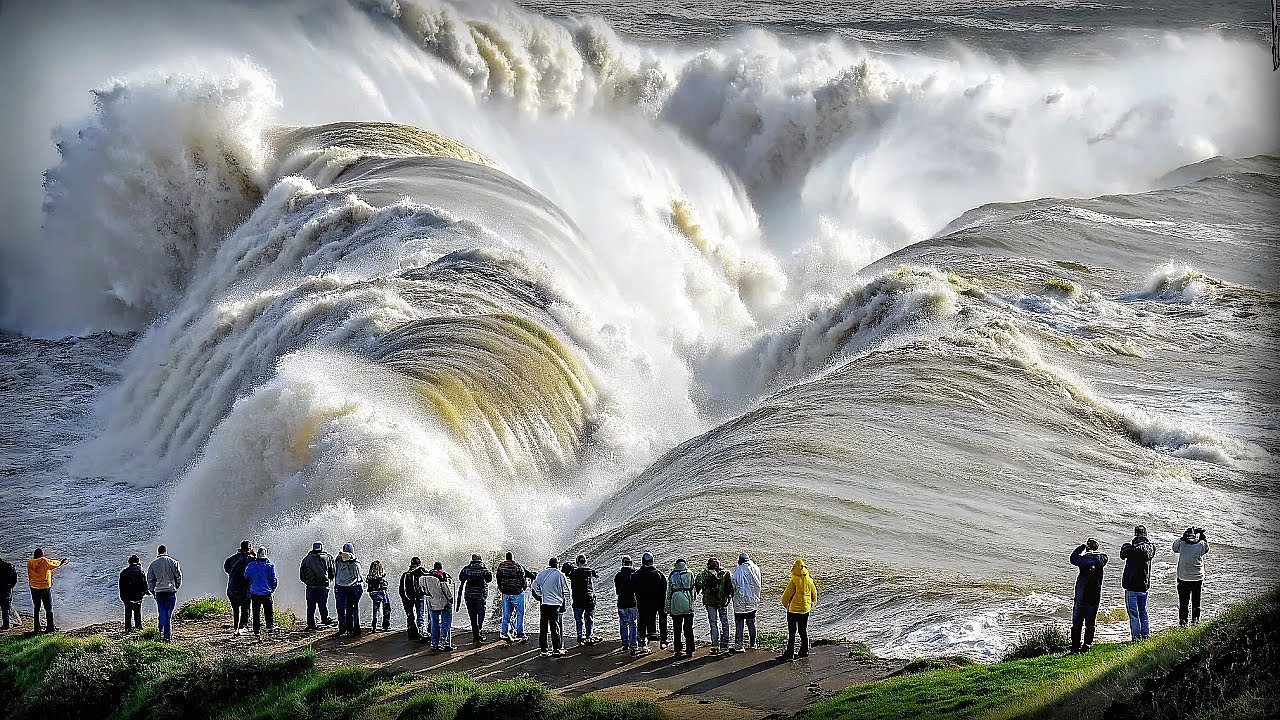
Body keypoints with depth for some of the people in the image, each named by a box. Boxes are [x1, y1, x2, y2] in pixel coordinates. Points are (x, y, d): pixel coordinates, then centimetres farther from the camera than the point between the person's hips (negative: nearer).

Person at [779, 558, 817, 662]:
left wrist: (786, 605, 6)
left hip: (793, 610, -6)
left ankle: (790, 653, 1)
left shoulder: (793, 582, -20)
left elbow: (786, 596, -14)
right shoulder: (809, 581, -2)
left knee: (792, 633, 0)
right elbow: (814, 594, 11)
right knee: (803, 631, 17)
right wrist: (812, 604, 26)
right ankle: (804, 651, 23)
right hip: (805, 610, 6)